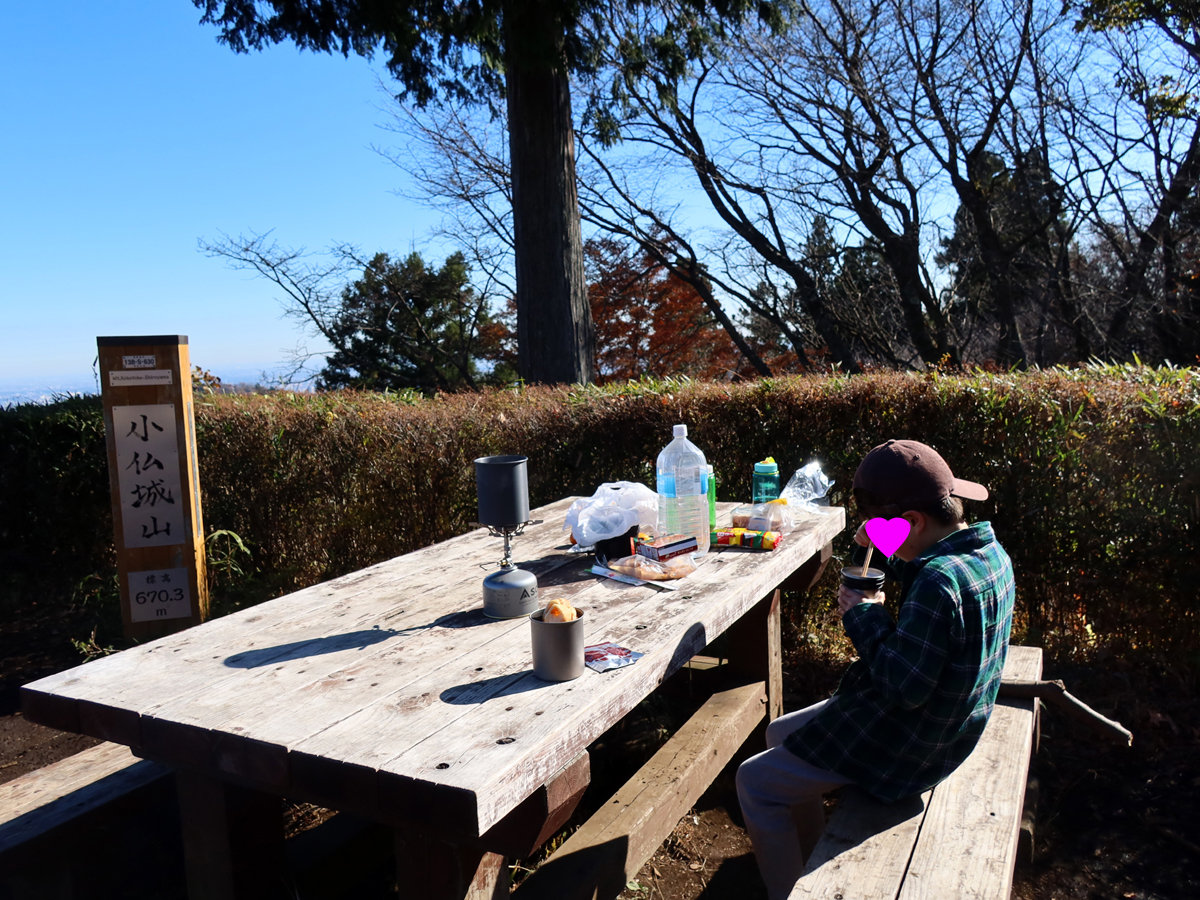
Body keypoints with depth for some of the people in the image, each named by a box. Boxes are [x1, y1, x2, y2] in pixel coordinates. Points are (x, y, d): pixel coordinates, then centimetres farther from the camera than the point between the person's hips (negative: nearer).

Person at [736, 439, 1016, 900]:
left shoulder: (941, 581, -33)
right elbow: (911, 579, 13)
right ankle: (811, 860, 35)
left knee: (755, 783, -1)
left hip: (905, 745, -10)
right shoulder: (989, 551, -2)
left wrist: (864, 616, -19)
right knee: (780, 734, 23)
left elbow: (903, 687, -31)